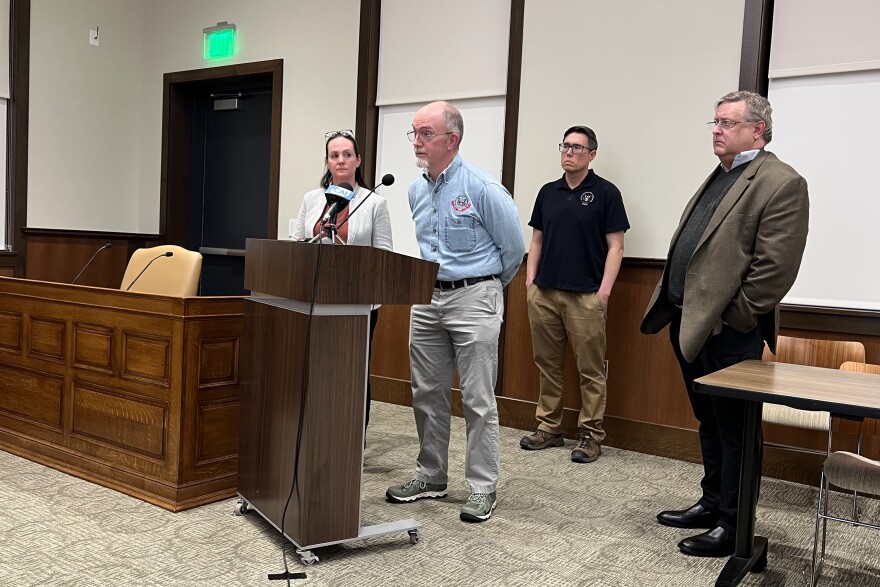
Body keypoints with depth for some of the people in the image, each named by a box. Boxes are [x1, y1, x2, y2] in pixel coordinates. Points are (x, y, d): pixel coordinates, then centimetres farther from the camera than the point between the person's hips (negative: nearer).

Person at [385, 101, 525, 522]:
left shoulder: (481, 187, -12)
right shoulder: (416, 190, 10)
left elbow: (513, 247, -5)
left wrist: (486, 287, 7)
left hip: (473, 300, -7)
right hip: (428, 299, 7)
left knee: (478, 400, -1)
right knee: (427, 394, 12)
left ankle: (483, 488, 10)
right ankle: (430, 477, 25)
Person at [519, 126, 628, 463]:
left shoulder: (605, 193, -1)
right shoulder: (548, 192, 13)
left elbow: (615, 246, -4)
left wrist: (604, 290, -11)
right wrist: (530, 281, 7)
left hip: (585, 296, -5)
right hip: (544, 293, 5)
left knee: (590, 370, 1)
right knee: (547, 364, 10)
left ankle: (591, 435, 11)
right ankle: (549, 427, 22)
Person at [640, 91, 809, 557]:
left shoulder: (781, 183, -11)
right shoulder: (718, 177, 17)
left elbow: (775, 268, -18)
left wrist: (732, 318, -14)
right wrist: (671, 305, 13)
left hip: (727, 331, -8)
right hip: (688, 324, 9)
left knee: (734, 431, 4)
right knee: (709, 425, 19)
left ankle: (733, 526, 17)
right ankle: (712, 504, 33)